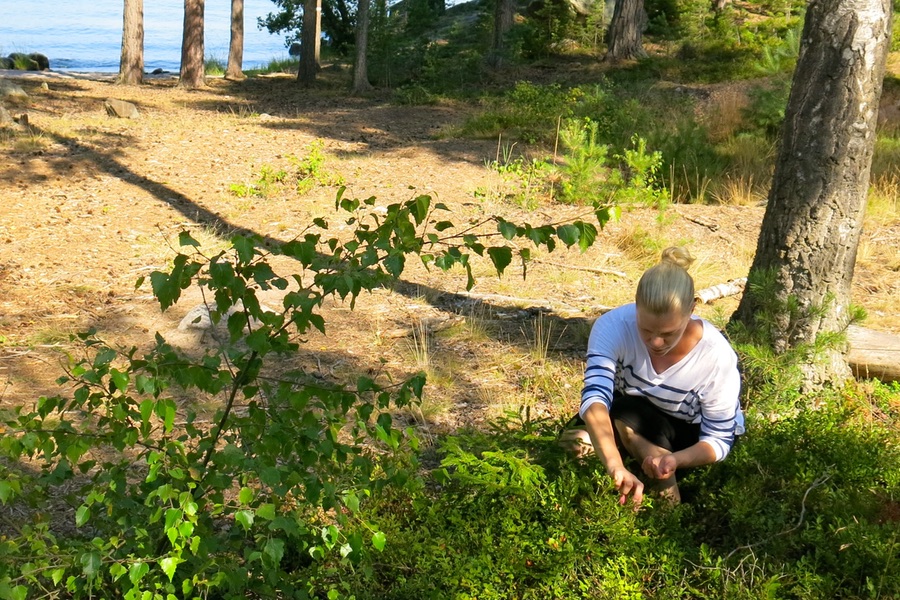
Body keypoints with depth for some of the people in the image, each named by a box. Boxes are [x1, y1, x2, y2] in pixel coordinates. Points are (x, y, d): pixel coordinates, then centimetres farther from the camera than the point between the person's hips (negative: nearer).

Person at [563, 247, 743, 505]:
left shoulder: (716, 357, -31)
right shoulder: (613, 326, -31)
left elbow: (719, 440, -23)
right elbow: (595, 398, -45)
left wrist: (675, 459, -45)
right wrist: (616, 465, -62)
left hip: (689, 436, -2)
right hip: (633, 415, 2)